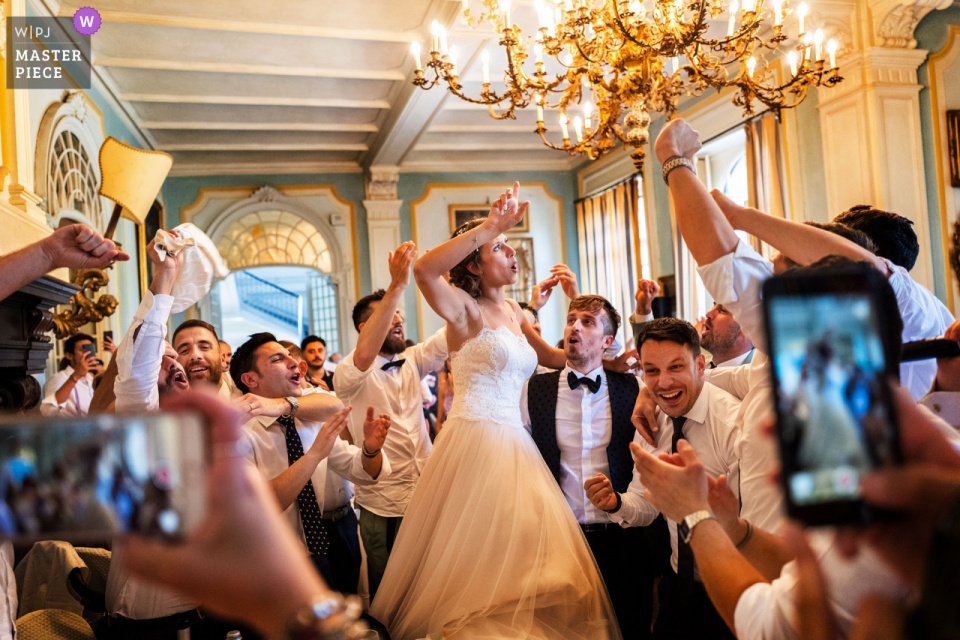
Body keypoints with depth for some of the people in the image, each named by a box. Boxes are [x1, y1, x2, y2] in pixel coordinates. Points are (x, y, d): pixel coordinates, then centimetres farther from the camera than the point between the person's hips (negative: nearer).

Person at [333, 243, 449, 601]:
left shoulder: (412, 362, 10)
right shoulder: (349, 374, -7)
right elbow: (365, 355, -30)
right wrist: (397, 285, -35)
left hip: (427, 497, 5)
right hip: (383, 508, -4)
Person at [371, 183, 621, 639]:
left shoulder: (512, 311, 15)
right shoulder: (464, 307, -7)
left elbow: (550, 357, 28)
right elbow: (424, 270, -27)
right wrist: (491, 225, -27)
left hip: (514, 444, 8)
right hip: (474, 442, -7)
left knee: (525, 551, 11)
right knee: (477, 551, 0)